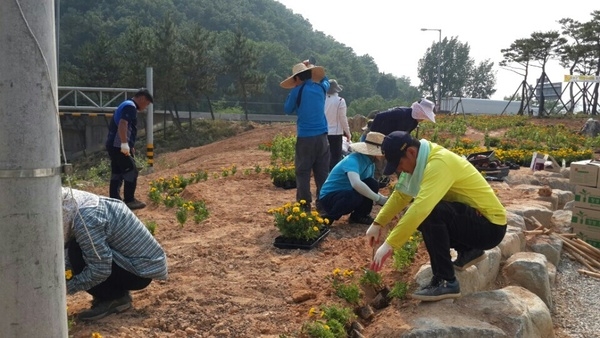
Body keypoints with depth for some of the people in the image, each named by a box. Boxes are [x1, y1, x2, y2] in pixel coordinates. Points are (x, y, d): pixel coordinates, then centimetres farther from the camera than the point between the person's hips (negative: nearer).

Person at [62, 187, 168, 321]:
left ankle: (115, 298, -2)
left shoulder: (85, 218, -26)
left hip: (142, 270, -9)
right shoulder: (83, 204, 3)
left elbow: (100, 270, -26)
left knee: (77, 253, -19)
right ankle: (118, 292, 12)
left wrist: (66, 287, -14)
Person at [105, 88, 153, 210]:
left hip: (114, 145, 10)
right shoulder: (130, 106, -11)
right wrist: (125, 144, -30)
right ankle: (129, 201, 1)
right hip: (119, 146, -10)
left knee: (117, 174, 12)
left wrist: (130, 146, 28)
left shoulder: (126, 105, 22)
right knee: (131, 172, -4)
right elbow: (122, 124, -26)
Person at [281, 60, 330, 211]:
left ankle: (305, 205, 0)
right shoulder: (321, 87, 6)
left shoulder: (297, 91, -7)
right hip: (321, 136, 4)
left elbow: (287, 110, 8)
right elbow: (325, 78, 32)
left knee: (303, 172, 2)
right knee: (322, 172, 8)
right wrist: (311, 67, 31)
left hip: (305, 138, -4)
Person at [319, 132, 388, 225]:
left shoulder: (370, 163, 0)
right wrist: (378, 199, -37)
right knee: (357, 196, -34)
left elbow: (373, 188, 12)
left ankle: (359, 216, 5)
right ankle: (329, 217, -11)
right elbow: (356, 184, -46)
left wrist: (385, 200, -4)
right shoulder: (353, 160, -28)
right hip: (329, 198, -8)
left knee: (373, 185, -10)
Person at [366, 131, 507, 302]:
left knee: (430, 213, -29)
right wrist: (378, 223, -2)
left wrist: (389, 245, -35)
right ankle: (469, 251, 15)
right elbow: (400, 195, 6)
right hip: (473, 217, 9)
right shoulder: (421, 159, 1)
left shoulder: (439, 163, -28)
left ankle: (445, 282, -17)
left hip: (491, 226, -9)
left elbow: (421, 208, -38)